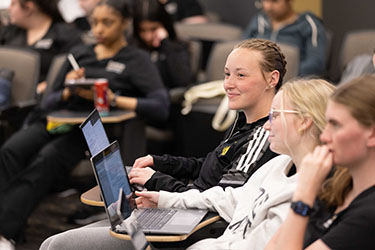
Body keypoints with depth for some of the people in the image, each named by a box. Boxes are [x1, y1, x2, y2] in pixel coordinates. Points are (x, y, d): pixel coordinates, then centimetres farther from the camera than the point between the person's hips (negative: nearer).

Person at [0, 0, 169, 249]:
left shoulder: (138, 60, 10)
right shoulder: (79, 53, 25)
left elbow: (161, 107, -6)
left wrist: (112, 99, -12)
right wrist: (68, 92, 1)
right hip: (56, 121, 5)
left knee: (47, 158, -35)